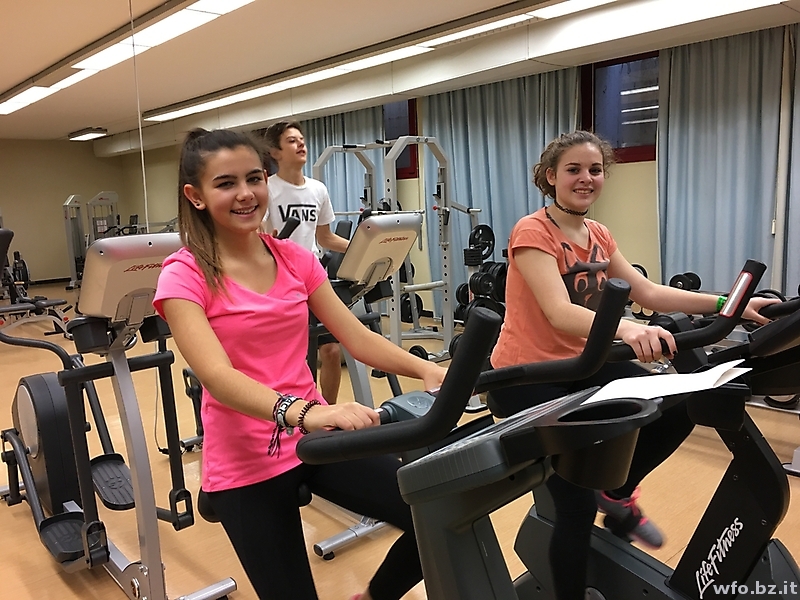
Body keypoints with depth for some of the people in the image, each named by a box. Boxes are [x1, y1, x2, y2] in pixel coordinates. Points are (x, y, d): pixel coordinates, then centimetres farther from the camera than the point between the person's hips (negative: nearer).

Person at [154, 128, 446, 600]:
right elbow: (219, 377, -26)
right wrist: (302, 412, -44)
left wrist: (426, 370, -19)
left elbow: (357, 337, -2)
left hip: (315, 437, 4)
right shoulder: (184, 276, -11)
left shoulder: (296, 258, 3)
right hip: (245, 461, -4)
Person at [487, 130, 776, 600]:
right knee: (578, 503, -8)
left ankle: (619, 494, 17)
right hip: (524, 377, -7)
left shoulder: (598, 236, 7)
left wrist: (727, 305, -6)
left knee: (679, 409, -9)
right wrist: (626, 328, -50)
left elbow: (648, 292, 4)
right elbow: (559, 313, -32)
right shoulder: (532, 232, -19)